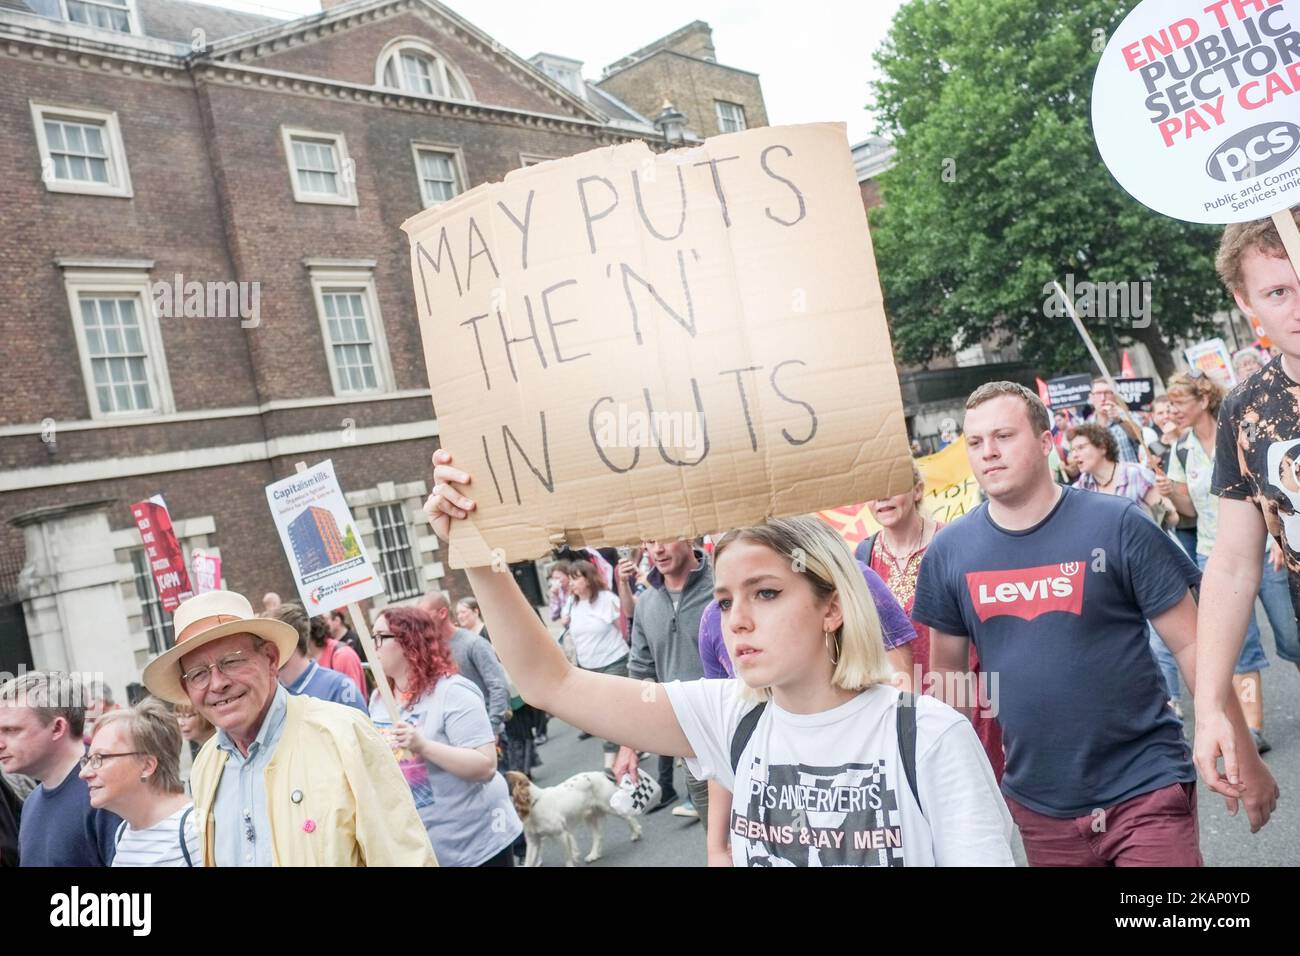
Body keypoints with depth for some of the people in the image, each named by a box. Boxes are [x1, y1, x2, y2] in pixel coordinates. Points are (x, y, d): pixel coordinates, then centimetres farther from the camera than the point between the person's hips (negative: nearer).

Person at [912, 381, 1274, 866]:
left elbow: (1191, 644, -5)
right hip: (1038, 805, 3)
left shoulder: (1118, 525, -10)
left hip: (1146, 788, -3)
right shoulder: (948, 551, -3)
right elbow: (948, 669, 7)